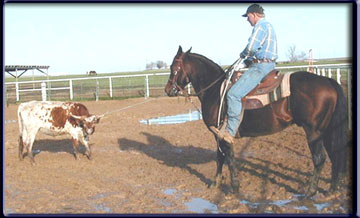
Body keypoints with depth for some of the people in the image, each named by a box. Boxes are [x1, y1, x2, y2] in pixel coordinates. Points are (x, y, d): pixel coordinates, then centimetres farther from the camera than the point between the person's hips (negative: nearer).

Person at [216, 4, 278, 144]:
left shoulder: (261, 26, -10)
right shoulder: (268, 26, 23)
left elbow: (251, 47, -21)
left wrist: (243, 54, 0)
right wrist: (248, 59, 16)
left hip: (261, 66, -12)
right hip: (268, 65, 12)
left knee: (234, 94, -20)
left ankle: (230, 132, -23)